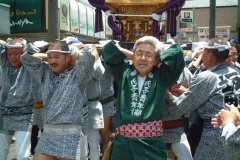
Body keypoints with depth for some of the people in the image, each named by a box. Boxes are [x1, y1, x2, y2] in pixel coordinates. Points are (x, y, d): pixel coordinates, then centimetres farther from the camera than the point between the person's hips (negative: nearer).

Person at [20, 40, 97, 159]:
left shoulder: (76, 75, -5)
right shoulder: (46, 73, 12)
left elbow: (89, 53, -18)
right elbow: (26, 58, 15)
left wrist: (73, 58, -1)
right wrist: (47, 57, 8)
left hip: (68, 133, -5)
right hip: (47, 132, 6)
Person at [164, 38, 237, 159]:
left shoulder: (205, 78, -15)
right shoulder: (234, 73, 7)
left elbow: (177, 109, -12)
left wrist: (167, 93, 4)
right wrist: (186, 92, 14)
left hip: (215, 137, -8)